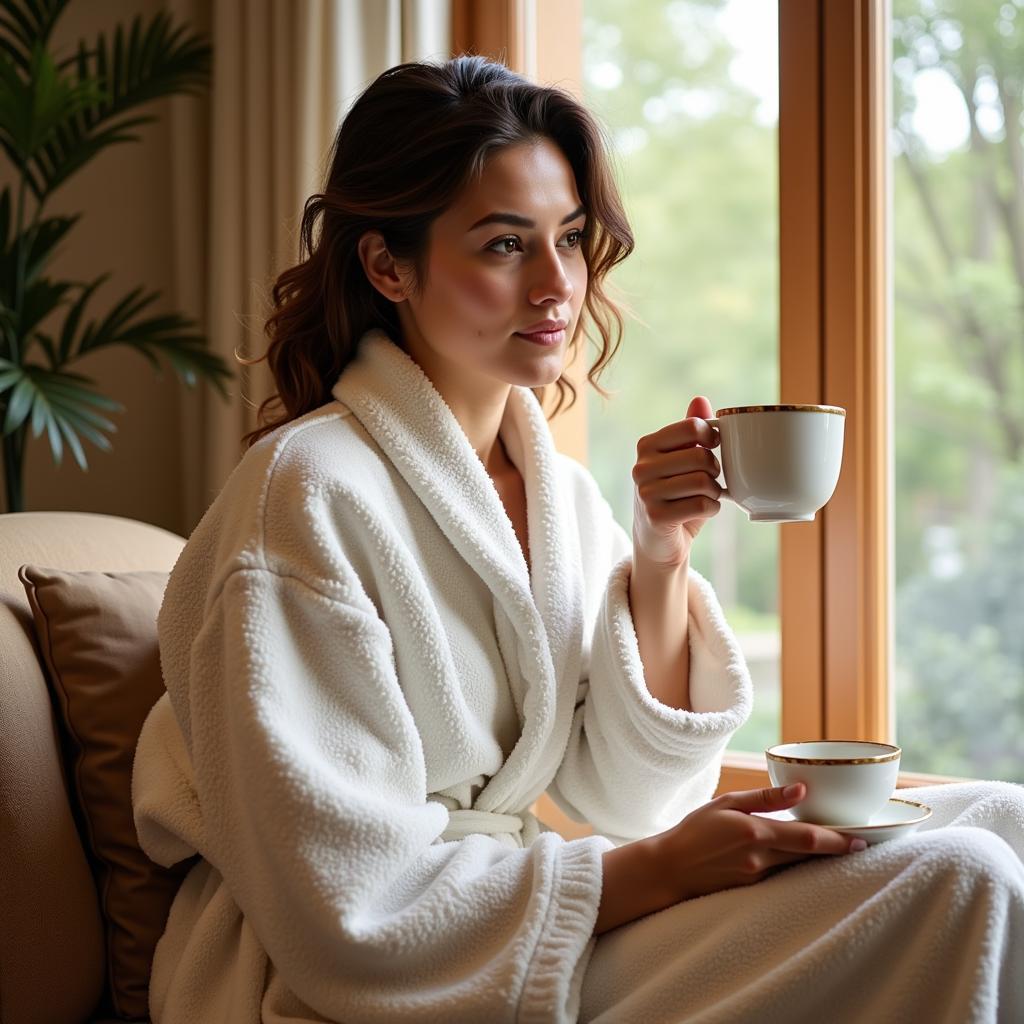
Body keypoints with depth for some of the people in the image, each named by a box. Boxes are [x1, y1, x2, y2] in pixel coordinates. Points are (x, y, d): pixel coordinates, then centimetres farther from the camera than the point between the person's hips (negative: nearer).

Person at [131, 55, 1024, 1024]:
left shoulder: (565, 495, 5)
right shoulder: (307, 491, -17)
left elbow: (628, 801, 3)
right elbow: (346, 906, -20)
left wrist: (663, 556, -9)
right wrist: (658, 871, -17)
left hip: (509, 912, 7)